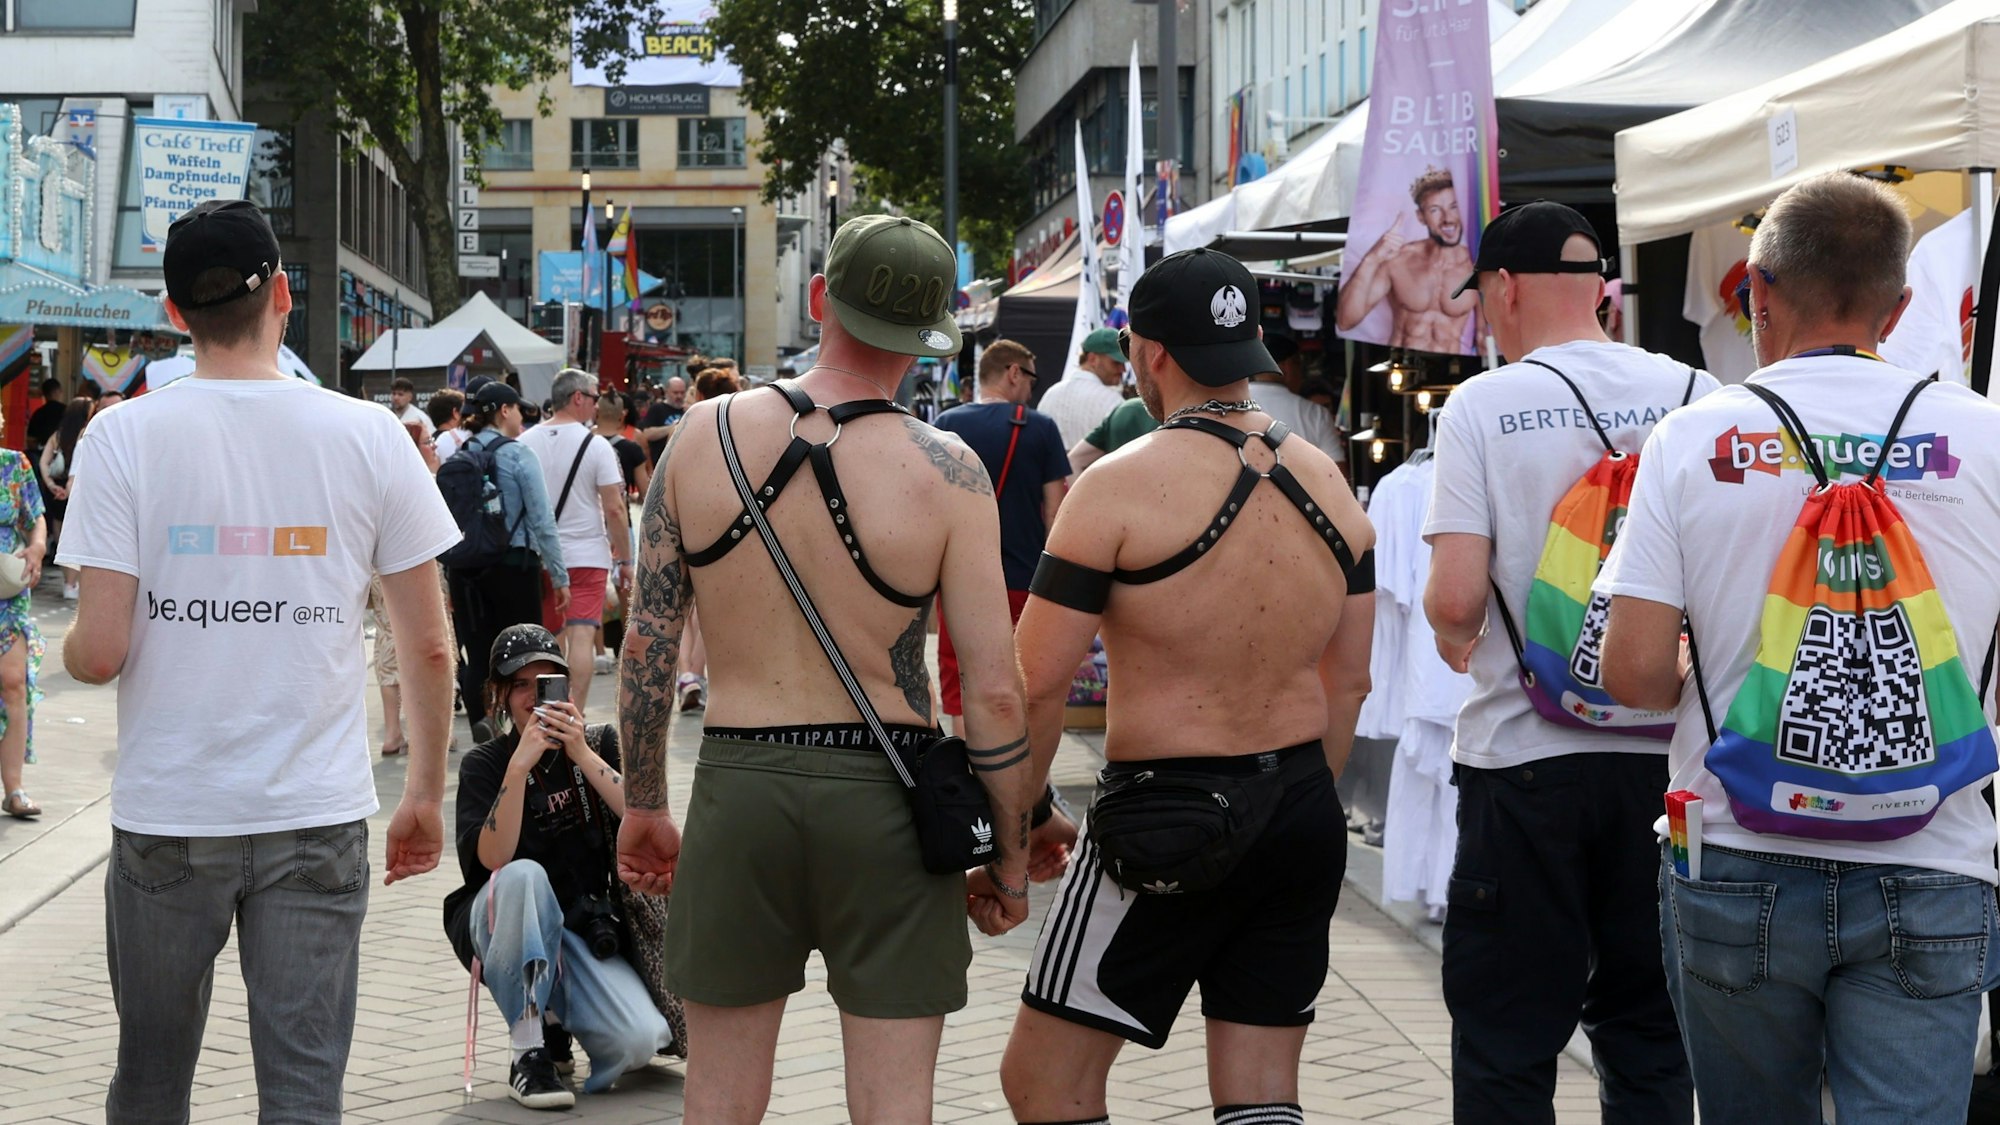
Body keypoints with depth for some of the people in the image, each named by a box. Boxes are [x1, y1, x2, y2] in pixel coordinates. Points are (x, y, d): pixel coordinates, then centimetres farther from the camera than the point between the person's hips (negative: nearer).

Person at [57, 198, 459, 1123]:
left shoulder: (123, 437, -6)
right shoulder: (368, 437, -2)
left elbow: (99, 653, -11)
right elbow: (429, 646, 1)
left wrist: (65, 649, 14)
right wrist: (427, 793, 13)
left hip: (167, 814, 0)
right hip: (319, 813, 0)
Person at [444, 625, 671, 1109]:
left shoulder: (597, 743, 6)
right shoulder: (483, 763, -1)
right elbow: (493, 858, -19)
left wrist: (582, 754, -21)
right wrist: (520, 764, -27)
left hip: (582, 927, 2)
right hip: (504, 925, -2)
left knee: (638, 1042, -25)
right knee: (524, 875, -37)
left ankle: (557, 1021, 12)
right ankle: (530, 1051, -23)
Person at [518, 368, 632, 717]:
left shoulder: (525, 443, 3)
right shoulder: (595, 445, -8)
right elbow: (614, 509, -10)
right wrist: (625, 560, -2)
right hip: (586, 555, -4)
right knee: (582, 637, -8)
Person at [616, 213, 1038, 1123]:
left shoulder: (704, 435, -1)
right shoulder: (944, 469, -8)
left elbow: (646, 647, 3)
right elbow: (994, 691, -9)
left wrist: (641, 808, 14)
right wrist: (1009, 854, 3)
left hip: (737, 786, 2)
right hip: (886, 796, -2)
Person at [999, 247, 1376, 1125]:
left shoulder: (1123, 483, -12)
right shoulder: (1327, 484, 7)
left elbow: (1037, 682, -13)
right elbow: (1349, 681, 14)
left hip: (1168, 816, -6)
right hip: (1304, 815, 7)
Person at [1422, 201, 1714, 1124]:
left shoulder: (1484, 404, -7)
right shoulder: (1694, 395, 1)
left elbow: (1456, 599, -15)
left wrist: (1453, 638, 7)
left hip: (1525, 750, -3)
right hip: (1666, 750, 3)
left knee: (1505, 1045, 7)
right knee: (1648, 1032, 14)